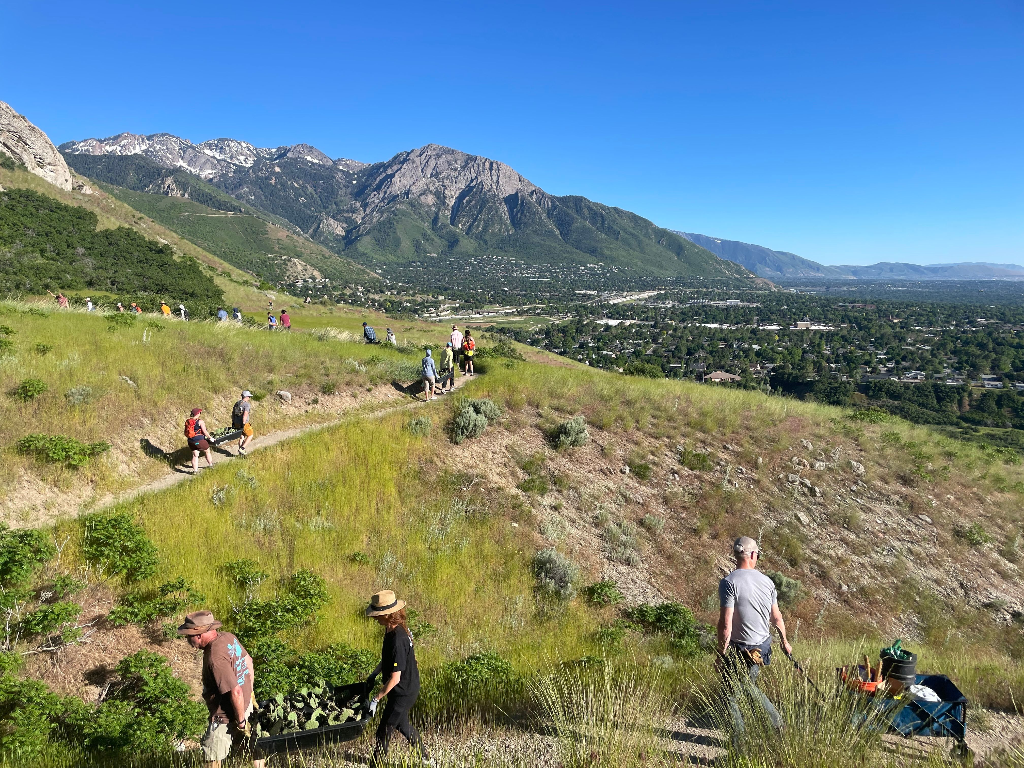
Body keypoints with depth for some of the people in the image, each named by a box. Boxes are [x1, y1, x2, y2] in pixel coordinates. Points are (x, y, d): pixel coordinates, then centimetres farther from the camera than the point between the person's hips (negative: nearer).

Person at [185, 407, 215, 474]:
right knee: (207, 452, 18)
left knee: (195, 455, 12)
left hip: (191, 441, 5)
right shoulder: (200, 422, -14)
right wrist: (210, 437, -1)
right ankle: (210, 465, 32)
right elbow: (205, 432, -14)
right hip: (199, 441, -5)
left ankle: (195, 470, 11)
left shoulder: (187, 421, 4)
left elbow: (185, 433, 9)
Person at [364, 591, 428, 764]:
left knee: (384, 730, 8)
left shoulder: (397, 640, -32)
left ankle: (377, 763, 27)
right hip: (409, 687, 10)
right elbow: (387, 658, 15)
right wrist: (373, 675, 12)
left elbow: (395, 678, -28)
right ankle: (424, 758, 41)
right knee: (402, 723, 26)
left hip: (402, 693, -10)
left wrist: (376, 699, -20)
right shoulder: (395, 629, -3)